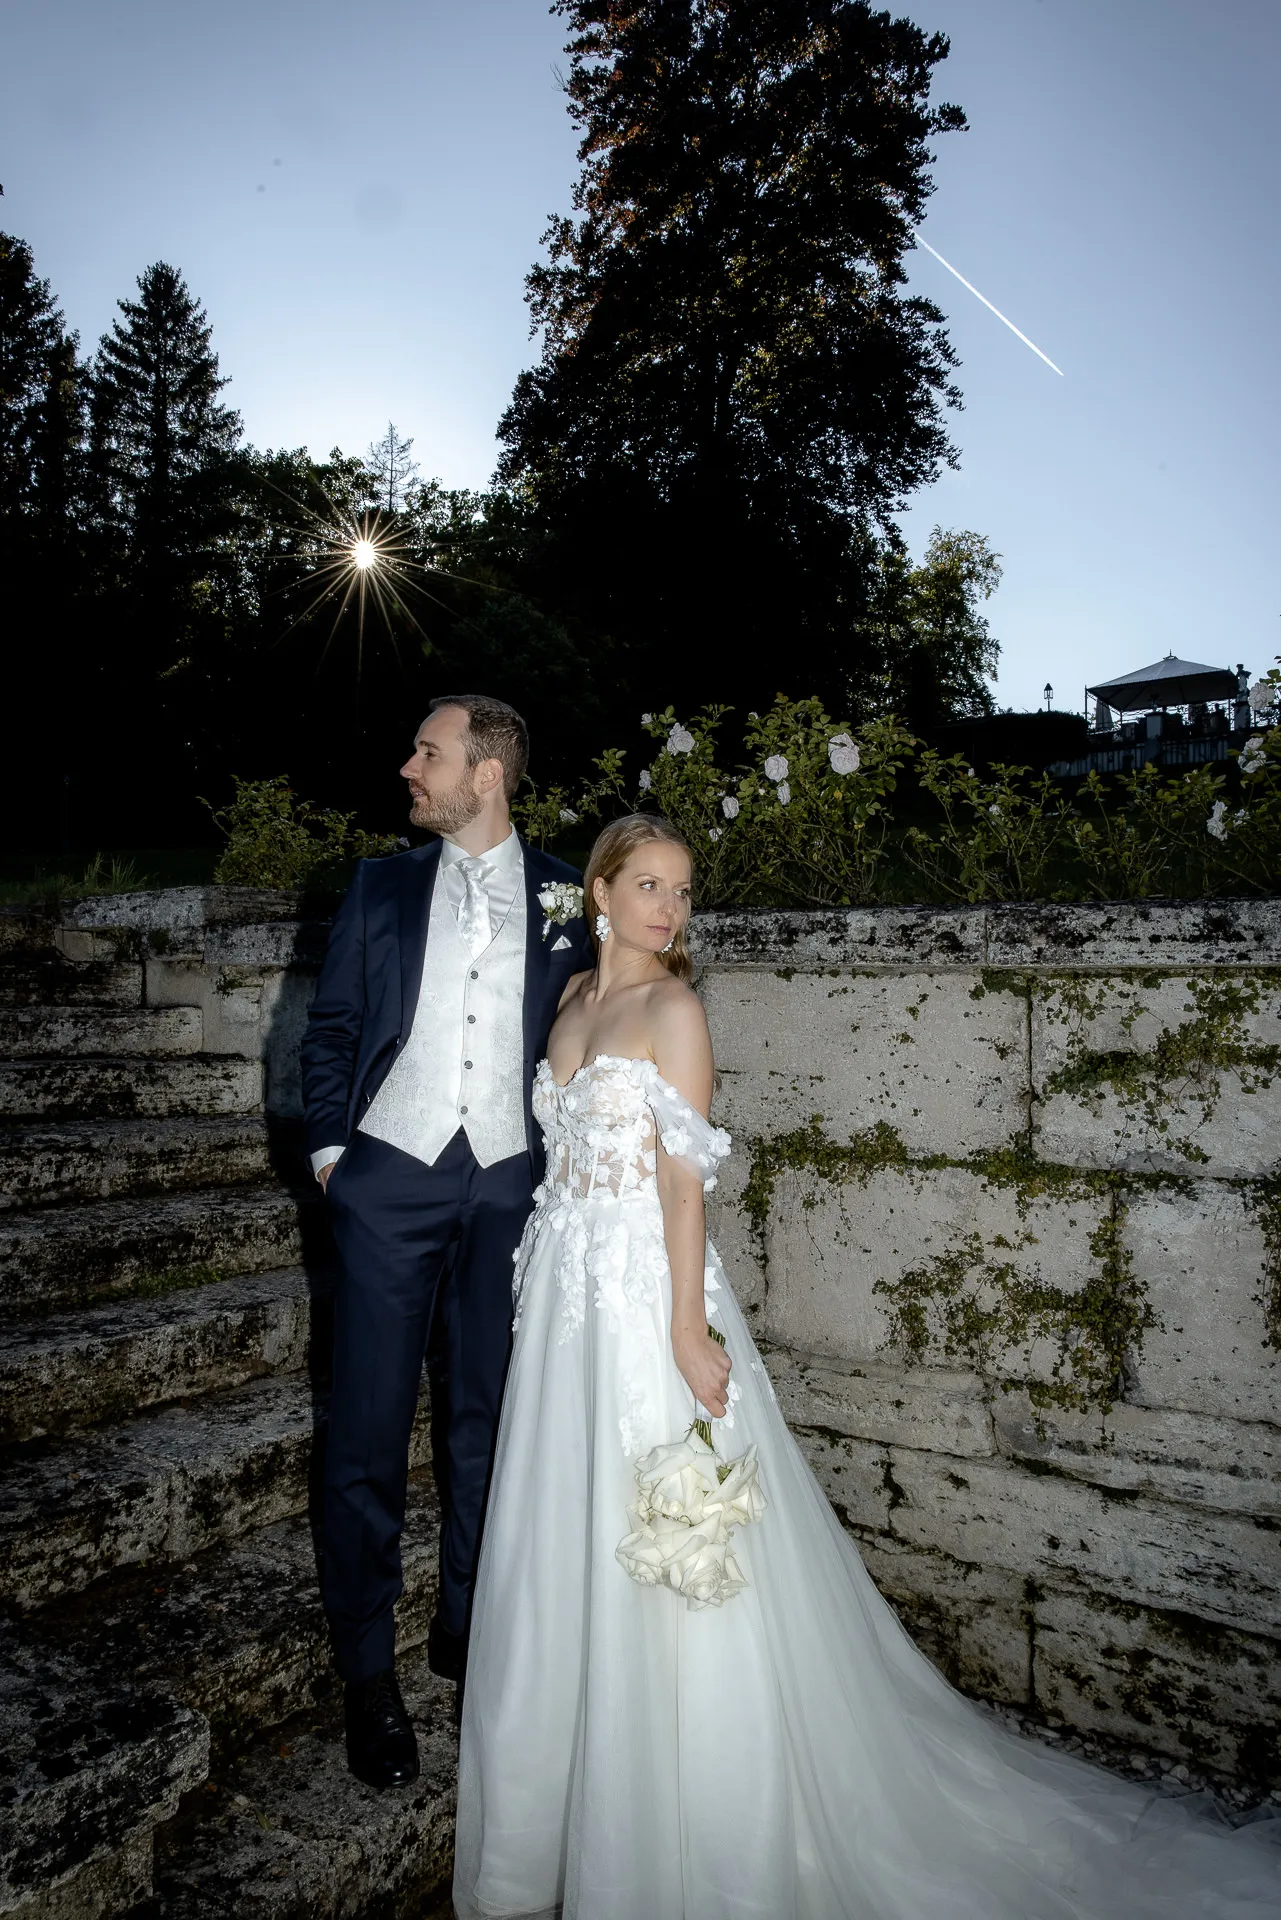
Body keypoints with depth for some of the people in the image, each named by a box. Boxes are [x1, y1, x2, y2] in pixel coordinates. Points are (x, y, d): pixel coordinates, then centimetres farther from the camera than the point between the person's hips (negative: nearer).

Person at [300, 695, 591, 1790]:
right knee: (369, 1433, 4)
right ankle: (367, 1669, 22)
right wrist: (330, 1150, 1)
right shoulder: (382, 886, 7)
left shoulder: (563, 897, 5)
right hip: (391, 1179, 0)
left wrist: (568, 1161, 1)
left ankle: (468, 1630, 33)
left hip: (507, 1187, 0)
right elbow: (331, 1028, 8)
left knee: (488, 1423, 13)